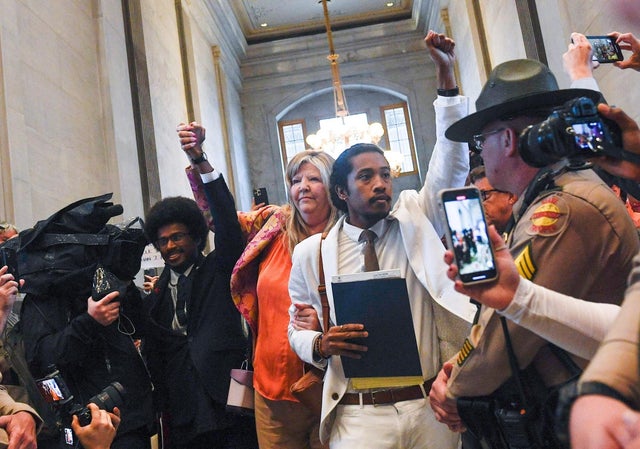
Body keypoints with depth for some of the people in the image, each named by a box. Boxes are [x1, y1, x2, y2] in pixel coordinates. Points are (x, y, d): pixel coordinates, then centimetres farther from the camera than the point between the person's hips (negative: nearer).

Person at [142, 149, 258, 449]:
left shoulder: (218, 271, 4)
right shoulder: (155, 295, 12)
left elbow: (228, 223, -12)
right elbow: (154, 357, 13)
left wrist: (202, 162, -21)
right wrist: (164, 408, 5)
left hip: (228, 402, -3)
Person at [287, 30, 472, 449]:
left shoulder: (416, 219, 2)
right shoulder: (311, 252, 1)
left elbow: (451, 164, -7)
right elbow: (297, 328, 8)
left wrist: (446, 74, -13)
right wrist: (322, 344, -15)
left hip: (430, 407, 1)